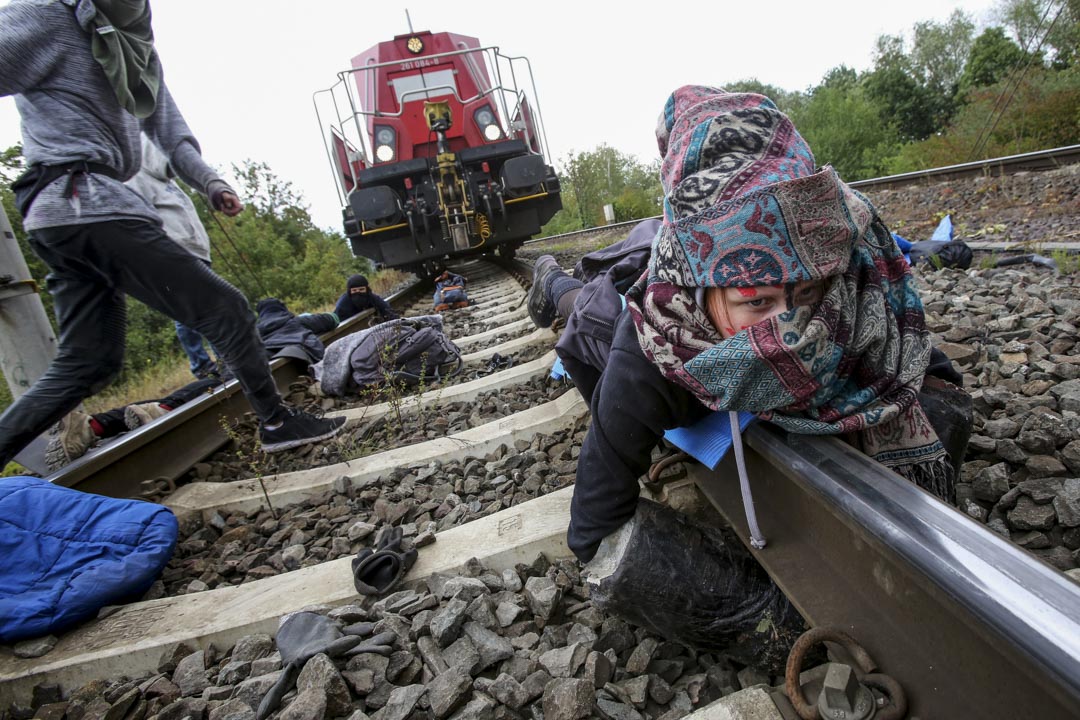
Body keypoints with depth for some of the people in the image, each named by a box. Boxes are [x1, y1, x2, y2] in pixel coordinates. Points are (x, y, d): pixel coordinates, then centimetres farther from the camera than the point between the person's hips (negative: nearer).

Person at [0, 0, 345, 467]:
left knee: (88, 363, 9)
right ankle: (276, 423, 2)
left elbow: (168, 130, 18)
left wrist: (209, 182, 3)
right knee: (224, 308, -8)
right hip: (85, 203, -9)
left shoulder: (134, 43, 22)